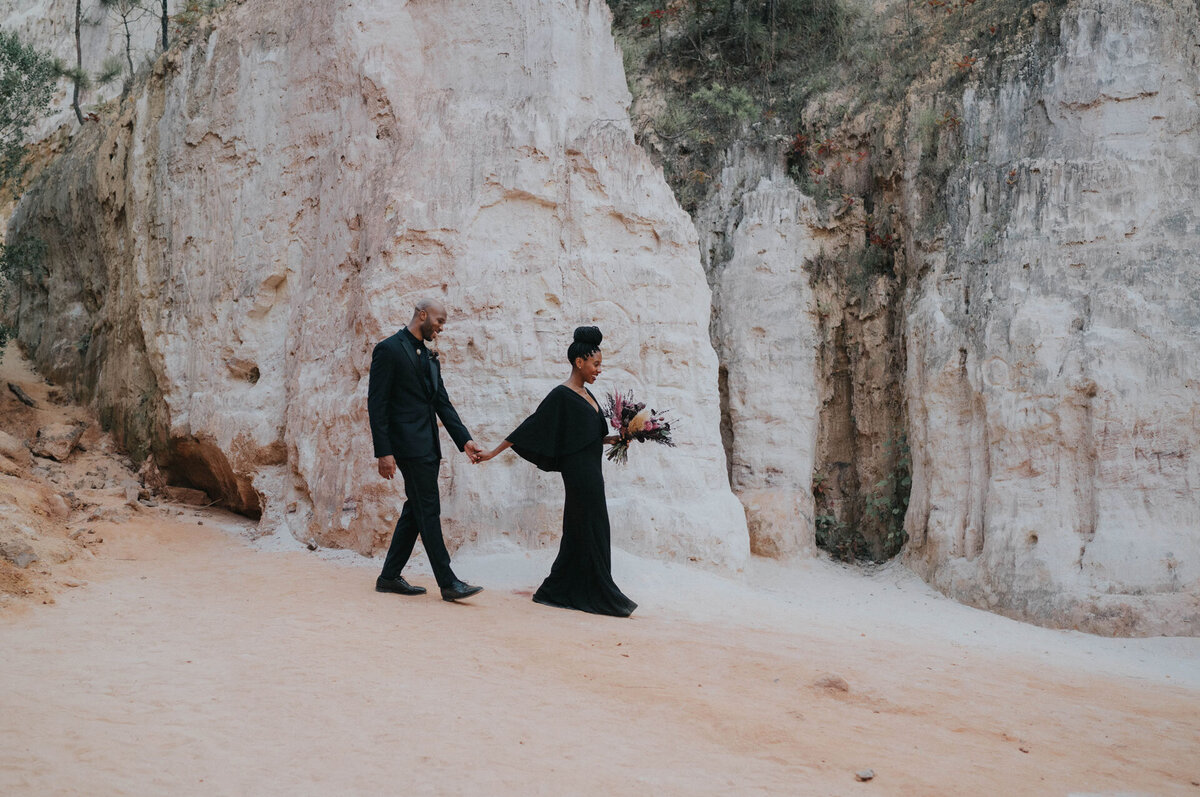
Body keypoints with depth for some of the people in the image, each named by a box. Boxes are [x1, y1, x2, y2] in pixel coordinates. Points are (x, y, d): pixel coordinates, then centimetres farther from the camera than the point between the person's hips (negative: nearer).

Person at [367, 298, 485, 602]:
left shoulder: (429, 357, 19)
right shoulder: (389, 349, -7)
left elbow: (442, 403, 17)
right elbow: (376, 404, -11)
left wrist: (465, 440, 5)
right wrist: (383, 452, -16)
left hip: (428, 446, 9)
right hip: (409, 445, -9)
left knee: (416, 510, 10)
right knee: (428, 510, -8)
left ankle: (390, 577, 18)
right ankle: (448, 582, -7)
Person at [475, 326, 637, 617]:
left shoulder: (585, 394, 14)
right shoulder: (561, 396, -12)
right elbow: (530, 428, -12)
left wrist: (615, 439, 8)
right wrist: (493, 452, -13)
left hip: (590, 472, 9)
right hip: (579, 474, -9)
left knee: (580, 534, 11)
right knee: (590, 532, -4)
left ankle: (556, 592, 18)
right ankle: (601, 597, 3)